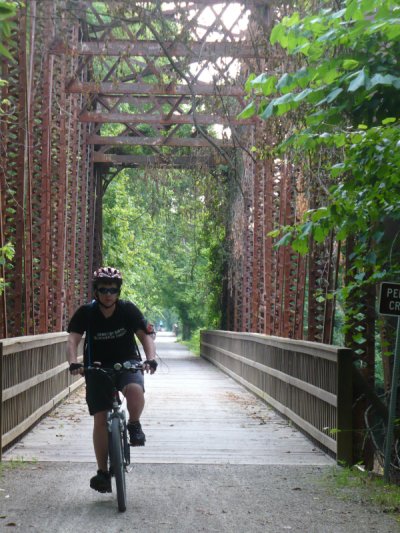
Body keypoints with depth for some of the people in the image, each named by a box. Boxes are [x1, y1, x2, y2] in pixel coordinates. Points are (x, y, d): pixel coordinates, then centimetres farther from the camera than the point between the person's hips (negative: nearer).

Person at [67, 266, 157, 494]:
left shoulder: (128, 309, -10)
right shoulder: (86, 313, -9)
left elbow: (145, 336, -14)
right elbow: (73, 339, -19)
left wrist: (151, 358, -32)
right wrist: (74, 362, -37)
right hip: (98, 368, 1)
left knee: (135, 390, -35)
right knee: (100, 419, -6)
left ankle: (134, 425, -3)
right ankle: (103, 472, 5)